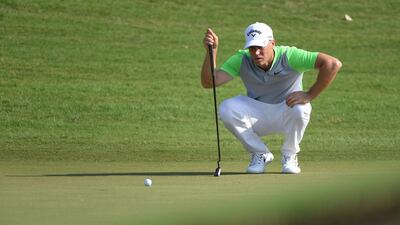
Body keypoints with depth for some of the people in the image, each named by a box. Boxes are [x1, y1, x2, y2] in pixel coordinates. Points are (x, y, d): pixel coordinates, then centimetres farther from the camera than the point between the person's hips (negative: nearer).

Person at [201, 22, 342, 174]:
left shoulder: (289, 56, -24)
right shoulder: (241, 60, -14)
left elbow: (333, 64, -32)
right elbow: (209, 82, -20)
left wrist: (309, 95, -31)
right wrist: (211, 51, -34)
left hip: (286, 113, -2)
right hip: (257, 116, 2)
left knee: (300, 108, -37)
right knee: (227, 108, -26)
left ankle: (289, 156, -6)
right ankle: (260, 154, -4)